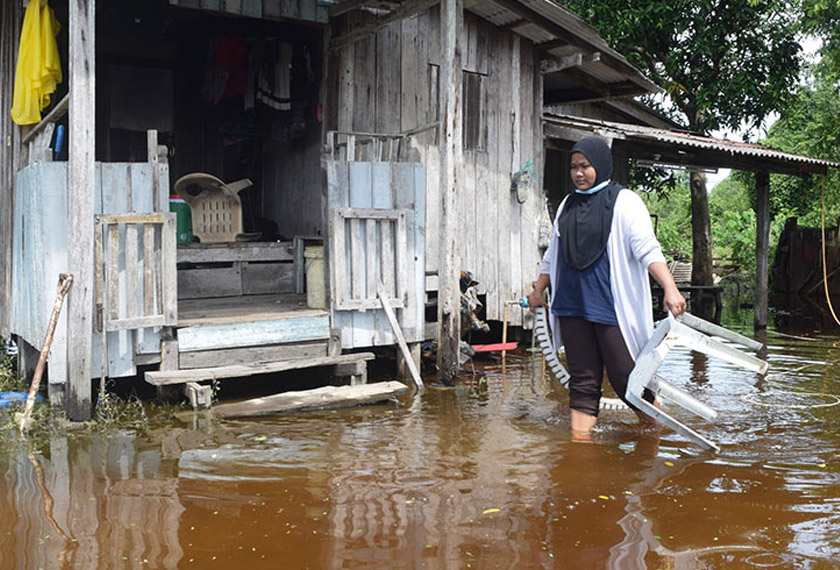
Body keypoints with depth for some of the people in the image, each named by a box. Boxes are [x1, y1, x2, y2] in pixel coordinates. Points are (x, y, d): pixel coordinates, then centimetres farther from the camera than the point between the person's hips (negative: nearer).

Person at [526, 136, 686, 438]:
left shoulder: (624, 202, -2)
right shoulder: (567, 205, 17)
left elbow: (648, 248, -14)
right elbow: (553, 254, 27)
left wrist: (670, 289, -26)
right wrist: (539, 290, 32)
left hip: (613, 307, -5)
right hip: (571, 306, 5)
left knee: (627, 379, -3)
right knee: (582, 380, 7)